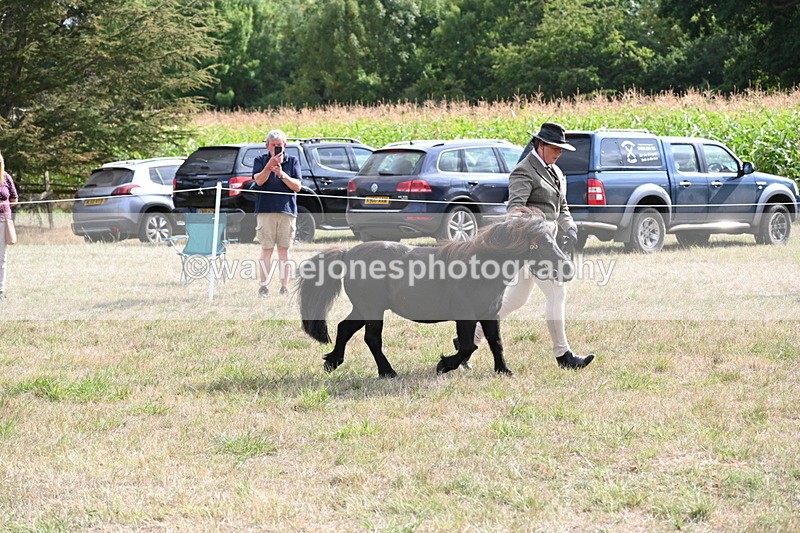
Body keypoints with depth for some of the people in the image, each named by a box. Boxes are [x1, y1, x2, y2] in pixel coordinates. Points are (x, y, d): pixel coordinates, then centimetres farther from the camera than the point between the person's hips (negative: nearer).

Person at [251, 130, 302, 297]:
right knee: (266, 249, -3)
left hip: (287, 210, 1)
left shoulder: (293, 162, 10)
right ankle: (263, 286, -2)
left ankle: (284, 287, 5)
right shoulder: (260, 161, 8)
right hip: (265, 210, -1)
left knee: (284, 250, 4)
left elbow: (297, 186, 1)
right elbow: (259, 180, -9)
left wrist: (282, 174, -13)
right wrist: (270, 165, -23)